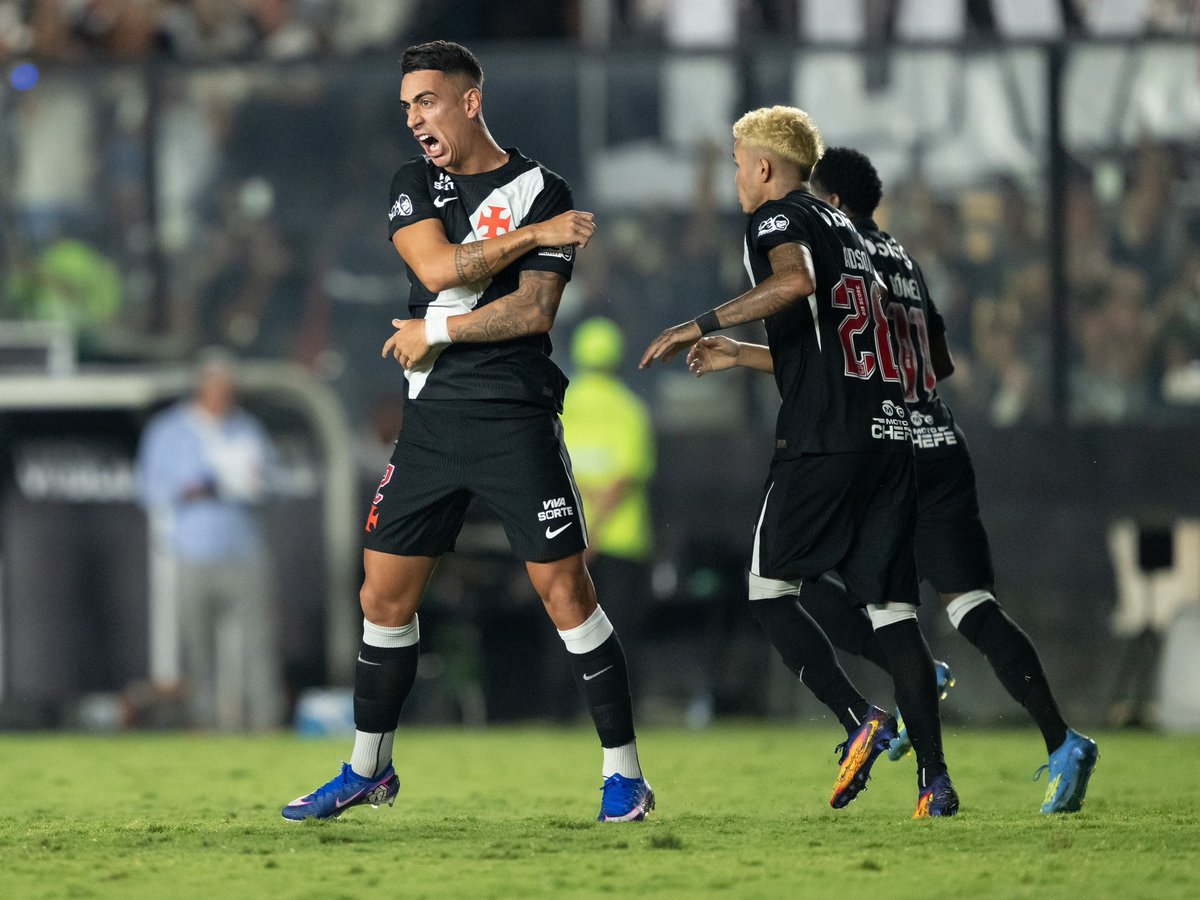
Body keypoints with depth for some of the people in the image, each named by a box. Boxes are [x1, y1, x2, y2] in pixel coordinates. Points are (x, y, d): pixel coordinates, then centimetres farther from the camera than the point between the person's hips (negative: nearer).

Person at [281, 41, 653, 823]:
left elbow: (535, 312, -13)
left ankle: (624, 773, -3)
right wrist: (534, 235, -11)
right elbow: (438, 268, -8)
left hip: (515, 420, -5)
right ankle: (368, 770, 22)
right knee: (385, 592, 8)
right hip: (433, 418, 5)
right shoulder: (415, 185, 11)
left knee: (565, 588, -9)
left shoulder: (543, 192, -3)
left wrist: (435, 333, -9)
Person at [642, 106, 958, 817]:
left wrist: (702, 325, -19)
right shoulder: (845, 230, 27)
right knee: (893, 609, 4)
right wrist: (737, 355, 44)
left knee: (771, 588, 3)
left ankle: (861, 722, -14)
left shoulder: (778, 219, 0)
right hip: (891, 436, 7)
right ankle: (935, 777, -5)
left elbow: (797, 280, -24)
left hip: (824, 438, -7)